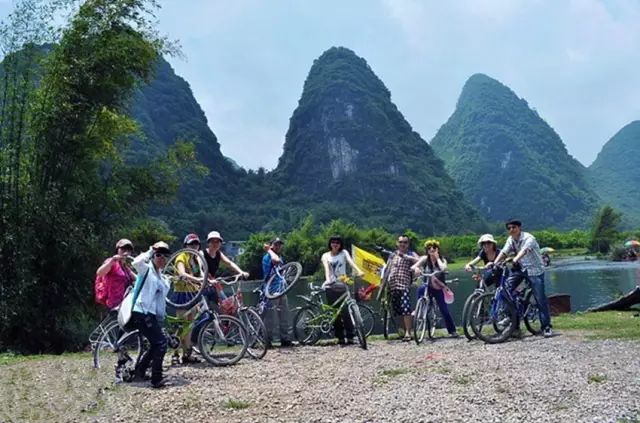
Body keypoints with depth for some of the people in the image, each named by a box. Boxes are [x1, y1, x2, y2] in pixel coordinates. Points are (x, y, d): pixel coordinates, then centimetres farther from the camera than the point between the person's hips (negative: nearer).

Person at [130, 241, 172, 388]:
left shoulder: (162, 277, 18)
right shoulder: (146, 269, -5)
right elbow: (136, 262, -28)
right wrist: (149, 252, -14)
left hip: (152, 315, 9)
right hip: (141, 314, -9)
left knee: (156, 344, 18)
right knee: (161, 343, -16)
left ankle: (139, 371, 35)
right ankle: (156, 379, -12)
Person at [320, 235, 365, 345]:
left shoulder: (344, 253, 7)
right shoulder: (326, 256, 8)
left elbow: (350, 262, -11)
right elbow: (326, 268, -10)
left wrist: (359, 271, -31)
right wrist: (327, 279, -30)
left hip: (342, 285, -1)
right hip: (331, 287, 1)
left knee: (345, 311, -11)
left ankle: (350, 336, -7)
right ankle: (340, 337, 8)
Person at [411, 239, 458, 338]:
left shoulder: (442, 260, -6)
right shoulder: (425, 259, -5)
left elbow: (443, 269, -28)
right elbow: (413, 267, -16)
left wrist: (437, 258, -19)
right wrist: (416, 268, -38)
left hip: (439, 289, 0)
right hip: (428, 286, 0)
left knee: (444, 310, -3)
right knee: (421, 289, -37)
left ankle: (452, 331, 15)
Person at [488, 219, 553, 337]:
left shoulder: (529, 238, -20)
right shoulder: (511, 239, 1)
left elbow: (524, 250, -39)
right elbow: (503, 252, -11)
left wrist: (515, 260, -58)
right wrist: (494, 263, -28)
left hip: (534, 270, -6)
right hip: (520, 268, 6)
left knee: (540, 299, -7)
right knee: (506, 287, -14)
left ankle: (546, 327, 2)